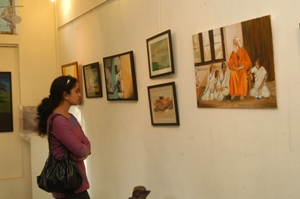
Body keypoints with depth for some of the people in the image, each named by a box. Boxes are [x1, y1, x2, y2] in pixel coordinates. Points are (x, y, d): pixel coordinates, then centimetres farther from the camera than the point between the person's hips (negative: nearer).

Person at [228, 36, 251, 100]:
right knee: (233, 74, -35)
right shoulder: (233, 53, 13)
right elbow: (230, 64, 10)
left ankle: (242, 93, -39)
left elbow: (248, 62, 3)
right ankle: (233, 93, -38)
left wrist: (242, 67, -12)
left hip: (243, 69, -1)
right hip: (235, 69, 1)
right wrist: (234, 67, -10)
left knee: (243, 75, -37)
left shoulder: (243, 51, 7)